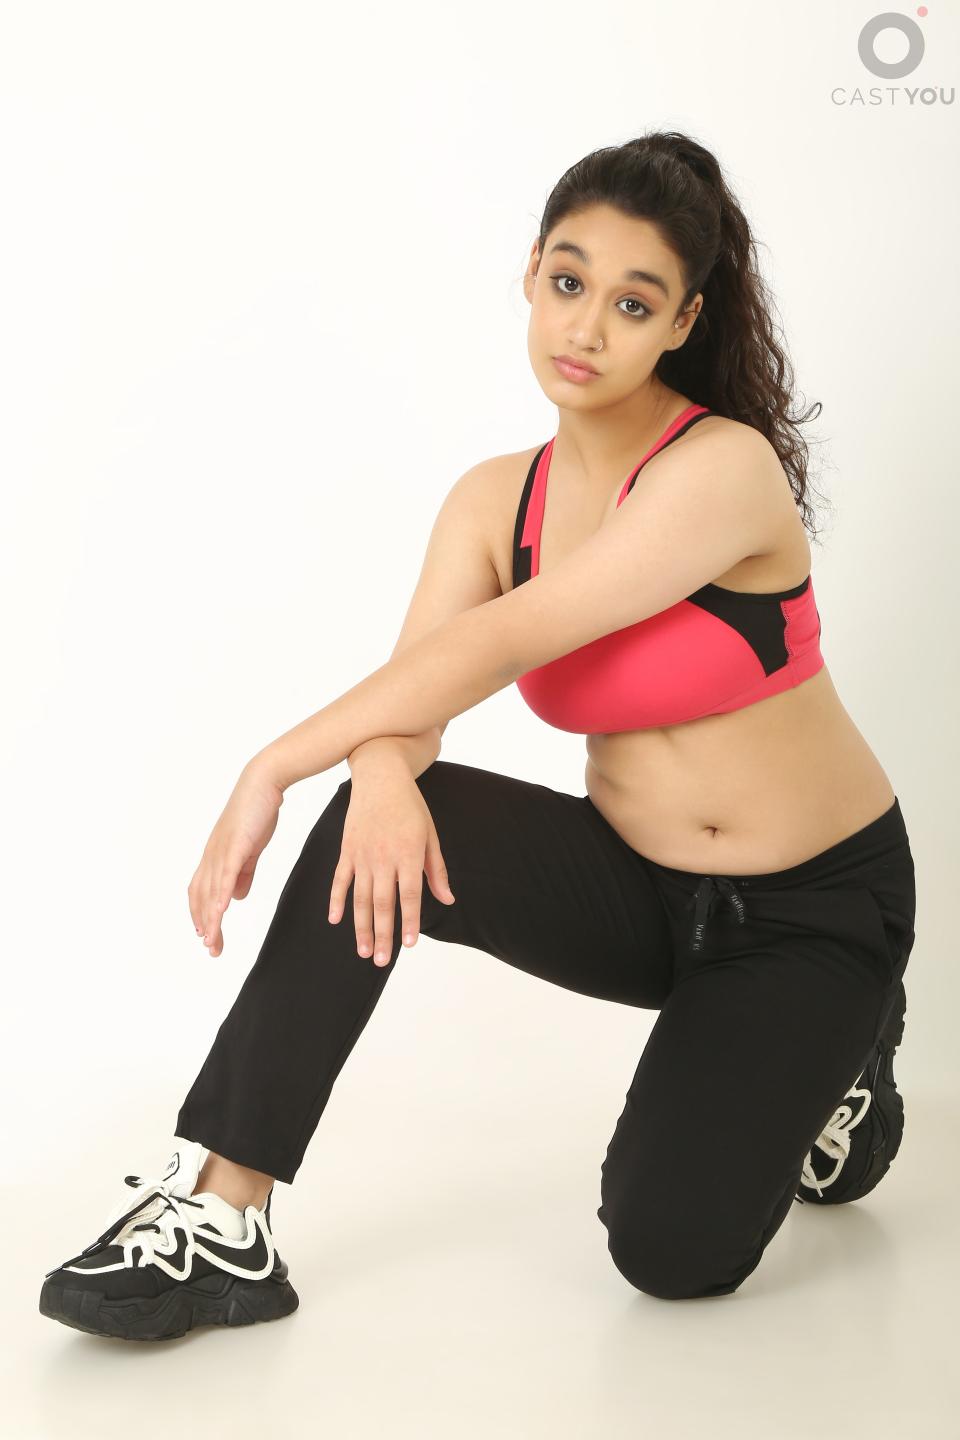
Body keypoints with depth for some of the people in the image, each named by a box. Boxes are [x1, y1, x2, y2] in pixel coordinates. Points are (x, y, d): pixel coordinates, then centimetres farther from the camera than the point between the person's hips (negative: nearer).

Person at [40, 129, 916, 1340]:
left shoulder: (724, 470, -22)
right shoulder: (495, 499, -2)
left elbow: (499, 644, -29)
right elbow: (412, 688, -15)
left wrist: (273, 768, -27)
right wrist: (380, 780, -39)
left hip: (811, 906, -4)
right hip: (634, 885, 4)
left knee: (672, 1251, -18)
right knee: (384, 828, -24)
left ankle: (823, 1062, 15)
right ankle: (221, 1218, -20)